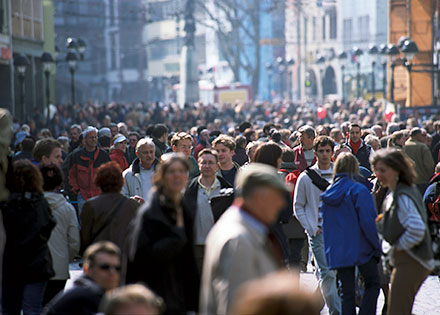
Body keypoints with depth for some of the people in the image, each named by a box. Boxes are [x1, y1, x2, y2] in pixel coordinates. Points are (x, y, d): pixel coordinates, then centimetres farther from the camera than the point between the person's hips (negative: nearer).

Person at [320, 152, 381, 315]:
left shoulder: (327, 194, 7)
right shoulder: (359, 190, -11)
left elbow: (325, 224, 12)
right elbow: (367, 221, -15)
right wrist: (377, 246, -7)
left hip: (337, 251, 5)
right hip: (360, 247, -5)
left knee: (346, 291, 9)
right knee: (373, 284, 8)